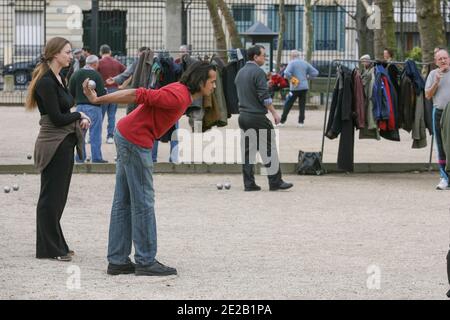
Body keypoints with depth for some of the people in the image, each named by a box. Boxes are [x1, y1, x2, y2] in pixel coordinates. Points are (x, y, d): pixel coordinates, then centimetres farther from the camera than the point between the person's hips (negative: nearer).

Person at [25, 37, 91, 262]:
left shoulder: (59, 79, 12)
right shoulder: (46, 82, -17)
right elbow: (57, 118, -20)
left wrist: (80, 120, -1)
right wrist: (80, 116, -5)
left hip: (65, 143, 9)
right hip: (53, 144, -9)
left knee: (59, 197, 14)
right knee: (51, 197, -2)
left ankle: (56, 245, 21)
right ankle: (48, 249, 4)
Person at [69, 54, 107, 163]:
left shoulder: (76, 74, 2)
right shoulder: (96, 75, -11)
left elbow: (71, 92, 3)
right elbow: (101, 93, -14)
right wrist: (105, 91, 8)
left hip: (80, 106, 4)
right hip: (94, 107, -4)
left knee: (80, 133, 12)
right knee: (95, 133, 2)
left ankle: (80, 157, 14)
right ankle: (96, 157, 2)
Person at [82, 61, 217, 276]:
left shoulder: (181, 93, 13)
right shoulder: (178, 97, -19)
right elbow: (140, 95, -23)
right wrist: (98, 100, -22)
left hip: (125, 136, 10)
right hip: (135, 142, -10)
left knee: (124, 202, 10)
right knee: (143, 202, -5)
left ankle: (117, 261, 12)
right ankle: (146, 262, 0)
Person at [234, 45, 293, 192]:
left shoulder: (240, 72, 13)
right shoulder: (258, 72, -12)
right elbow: (264, 97, -16)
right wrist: (274, 113, -9)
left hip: (243, 115, 8)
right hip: (257, 116, -8)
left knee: (247, 151, 7)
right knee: (269, 149, -2)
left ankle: (249, 183, 5)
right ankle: (275, 182, -1)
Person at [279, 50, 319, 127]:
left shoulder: (292, 63, -6)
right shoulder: (305, 63, 10)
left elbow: (286, 73, -23)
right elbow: (315, 72, 10)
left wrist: (290, 79, -8)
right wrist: (307, 77, 11)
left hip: (295, 87, -4)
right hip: (304, 87, 5)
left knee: (288, 104, 3)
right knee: (302, 105, 9)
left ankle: (282, 121, 4)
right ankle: (301, 122, 7)